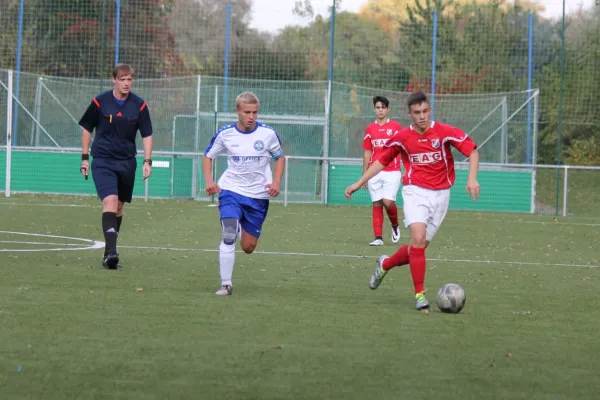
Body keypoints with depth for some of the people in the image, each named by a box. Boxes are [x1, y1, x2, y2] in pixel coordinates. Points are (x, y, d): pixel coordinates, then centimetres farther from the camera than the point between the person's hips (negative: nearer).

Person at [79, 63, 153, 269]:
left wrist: (147, 161, -4)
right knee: (110, 201, -20)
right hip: (103, 161, -3)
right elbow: (87, 129, 6)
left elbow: (147, 135, 5)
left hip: (127, 162, 3)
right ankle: (111, 251, -28)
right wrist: (85, 158, 5)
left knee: (119, 207, 10)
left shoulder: (139, 105, -2)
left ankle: (109, 253, 22)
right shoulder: (100, 102, -6)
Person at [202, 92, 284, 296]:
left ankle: (242, 227, 44)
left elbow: (279, 157, 9)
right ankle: (225, 284, -13)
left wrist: (276, 182, -7)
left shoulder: (268, 133, -7)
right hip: (231, 190, -1)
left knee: (248, 247, 8)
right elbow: (208, 156, 9)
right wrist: (209, 181, -8)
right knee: (228, 236, -21)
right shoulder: (225, 134, -6)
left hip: (258, 195, 1)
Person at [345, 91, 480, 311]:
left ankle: (385, 265, 35)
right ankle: (420, 294, -16)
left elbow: (472, 151, -5)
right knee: (418, 238, -23)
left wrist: (472, 178, -20)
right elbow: (382, 160, 12)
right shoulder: (402, 138, -2)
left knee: (419, 247, 4)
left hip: (440, 194, 1)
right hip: (415, 191, -1)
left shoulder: (445, 132, -8)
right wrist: (359, 183, 10)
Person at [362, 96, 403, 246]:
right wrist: (365, 174, 11)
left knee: (388, 202, -13)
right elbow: (367, 153, 15)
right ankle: (378, 237, 4)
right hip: (375, 173, 3)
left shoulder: (396, 127, 2)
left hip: (392, 171, -3)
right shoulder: (370, 129, 11)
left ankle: (395, 225, 16)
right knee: (376, 204, 1)